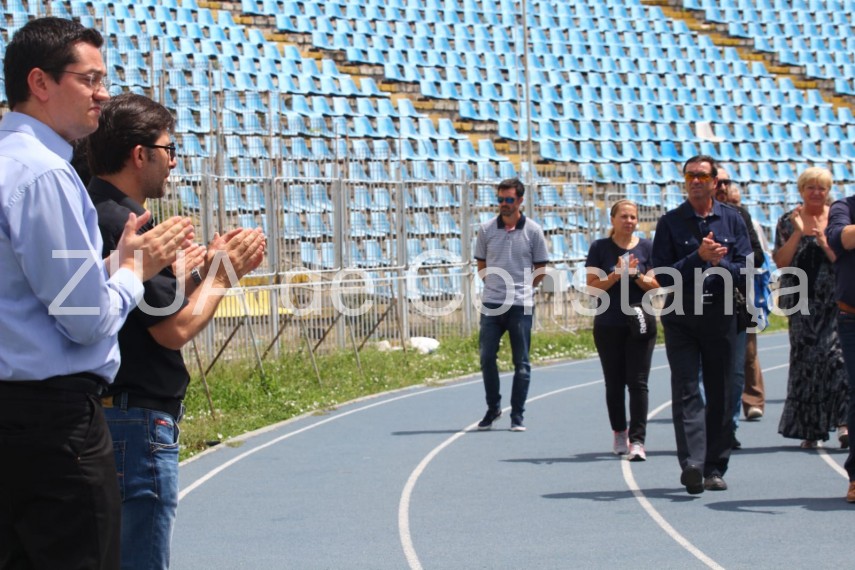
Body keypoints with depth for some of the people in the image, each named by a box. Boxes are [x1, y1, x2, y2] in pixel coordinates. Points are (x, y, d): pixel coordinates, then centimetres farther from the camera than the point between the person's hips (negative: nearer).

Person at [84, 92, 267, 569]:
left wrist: (204, 267, 10)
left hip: (100, 416, 10)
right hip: (137, 420, -10)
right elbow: (175, 329, -19)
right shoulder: (126, 226, -19)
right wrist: (219, 276, -5)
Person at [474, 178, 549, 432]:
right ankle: (493, 408, 18)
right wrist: (495, 284, 7)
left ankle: (517, 416, 7)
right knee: (486, 358, 1)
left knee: (521, 363, 1)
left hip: (521, 306, -2)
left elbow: (541, 269, 8)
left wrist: (522, 287, 4)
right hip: (491, 305, 2)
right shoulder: (486, 229, 4)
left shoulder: (532, 230, 0)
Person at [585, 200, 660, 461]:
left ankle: (637, 440, -10)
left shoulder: (646, 247, 3)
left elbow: (655, 284, 0)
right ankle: (619, 433, 27)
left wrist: (635, 274, -17)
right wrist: (617, 275, -17)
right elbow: (593, 285, -3)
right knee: (614, 383, 9)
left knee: (638, 382, -8)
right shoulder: (600, 248, 1)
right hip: (608, 325, 1)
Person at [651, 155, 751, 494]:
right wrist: (699, 258, -15)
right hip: (681, 317, -2)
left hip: (721, 316, 2)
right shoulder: (670, 222, 3)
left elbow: (745, 268, 3)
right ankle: (692, 464, -21)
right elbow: (662, 275, -4)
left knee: (720, 395, 5)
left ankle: (715, 468, 12)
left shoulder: (732, 220, 9)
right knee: (686, 391, -11)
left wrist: (720, 263, -16)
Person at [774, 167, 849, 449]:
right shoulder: (788, 221, 7)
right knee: (804, 360, 2)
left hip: (834, 301, -1)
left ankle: (842, 421, -18)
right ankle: (810, 429, 9)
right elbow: (781, 261, -2)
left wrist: (824, 241, -16)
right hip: (802, 301, 1)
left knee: (834, 354, -16)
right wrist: (798, 233, -12)